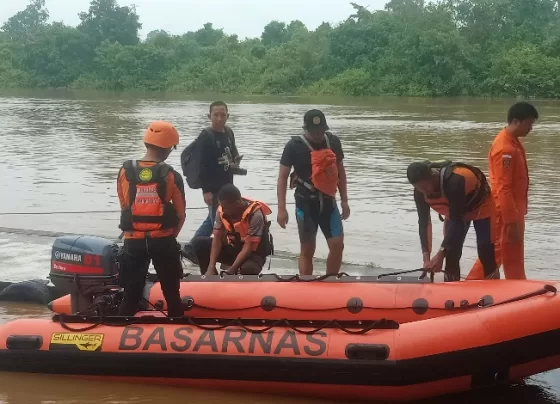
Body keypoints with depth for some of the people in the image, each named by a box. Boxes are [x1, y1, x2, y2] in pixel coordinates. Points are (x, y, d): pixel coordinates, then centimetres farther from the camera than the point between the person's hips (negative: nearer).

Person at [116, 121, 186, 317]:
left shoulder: (125, 172, -2)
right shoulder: (171, 176, -7)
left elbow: (124, 207, 4)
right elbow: (181, 213, 0)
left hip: (133, 241, 2)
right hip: (162, 240, -1)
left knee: (131, 294, 8)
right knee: (172, 293, 12)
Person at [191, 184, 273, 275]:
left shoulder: (255, 215, -28)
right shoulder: (222, 211, -13)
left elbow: (249, 247, -29)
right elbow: (217, 238, -11)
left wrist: (230, 272, -35)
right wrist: (211, 268, -24)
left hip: (253, 253, -5)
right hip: (233, 248, 5)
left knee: (247, 270, -40)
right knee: (198, 243, -14)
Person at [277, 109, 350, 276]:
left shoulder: (333, 142, 1)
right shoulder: (294, 146, -11)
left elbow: (340, 171, 13)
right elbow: (283, 177, -7)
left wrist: (344, 201, 11)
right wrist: (281, 208, -12)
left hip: (328, 202, 4)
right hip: (305, 203, -4)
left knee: (337, 245, -2)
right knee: (307, 250, 1)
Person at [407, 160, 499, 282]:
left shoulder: (454, 182, -42)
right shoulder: (420, 191, -22)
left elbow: (457, 220, -39)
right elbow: (424, 222, -19)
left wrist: (440, 254, -41)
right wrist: (426, 258, -29)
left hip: (481, 207, -6)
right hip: (455, 211, 6)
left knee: (486, 255, -10)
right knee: (451, 256, -1)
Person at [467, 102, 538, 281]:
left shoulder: (513, 142, 10)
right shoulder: (505, 148, -22)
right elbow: (502, 188, -24)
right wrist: (511, 221, -24)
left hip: (512, 209, 10)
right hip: (507, 212, -10)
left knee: (496, 252, 17)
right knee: (513, 256, 0)